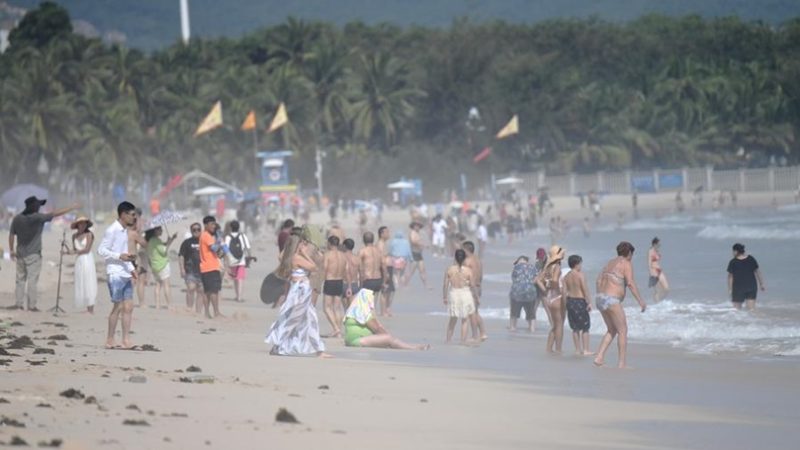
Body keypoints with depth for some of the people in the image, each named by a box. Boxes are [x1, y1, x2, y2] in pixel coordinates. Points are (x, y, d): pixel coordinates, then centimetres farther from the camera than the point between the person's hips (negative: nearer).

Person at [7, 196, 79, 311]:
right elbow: (56, 214, -9)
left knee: (20, 279, 13)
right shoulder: (37, 218, -13)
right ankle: (31, 305, -1)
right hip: (33, 254, -5)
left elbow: (11, 235, 7)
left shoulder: (17, 219, 2)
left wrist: (11, 250, 17)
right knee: (32, 280, -2)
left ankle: (19, 303, 11)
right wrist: (72, 208, 0)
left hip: (20, 254, 5)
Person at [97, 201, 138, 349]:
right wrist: (120, 256, -21)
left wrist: (131, 268, 15)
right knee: (118, 306, -7)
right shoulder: (112, 230, -10)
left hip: (125, 274, 8)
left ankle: (126, 340, 5)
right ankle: (110, 340, 1)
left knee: (128, 307, 4)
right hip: (115, 274, -8)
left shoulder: (124, 231, 16)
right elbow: (101, 250, -14)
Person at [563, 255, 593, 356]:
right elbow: (585, 289, -16)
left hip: (570, 301, 6)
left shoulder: (567, 276, 4)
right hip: (580, 301, -6)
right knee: (585, 327, 3)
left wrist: (567, 303, 11)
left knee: (575, 327, 13)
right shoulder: (580, 275, -13)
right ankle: (585, 350, 1)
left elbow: (565, 291, 3)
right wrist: (588, 302, -11)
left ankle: (578, 350, 16)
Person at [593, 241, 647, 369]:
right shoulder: (626, 264, -5)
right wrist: (640, 301, -16)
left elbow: (599, 280, 19)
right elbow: (630, 283, -17)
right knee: (623, 331, 0)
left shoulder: (610, 263, 20)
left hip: (600, 299, 8)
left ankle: (599, 358, 8)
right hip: (612, 301, -8)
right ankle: (622, 364, -3)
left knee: (612, 330, 19)